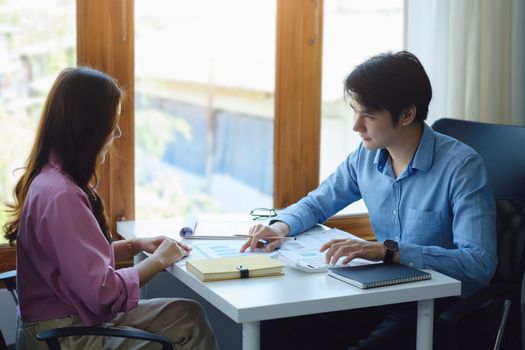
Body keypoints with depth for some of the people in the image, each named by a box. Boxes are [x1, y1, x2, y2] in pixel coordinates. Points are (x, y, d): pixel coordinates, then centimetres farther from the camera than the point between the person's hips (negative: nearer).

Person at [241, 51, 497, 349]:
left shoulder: (462, 165, -16)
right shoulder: (366, 157, 3)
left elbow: (479, 264, -25)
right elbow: (317, 204, 19)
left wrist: (388, 251, -32)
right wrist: (281, 225, -3)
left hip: (442, 305, -5)